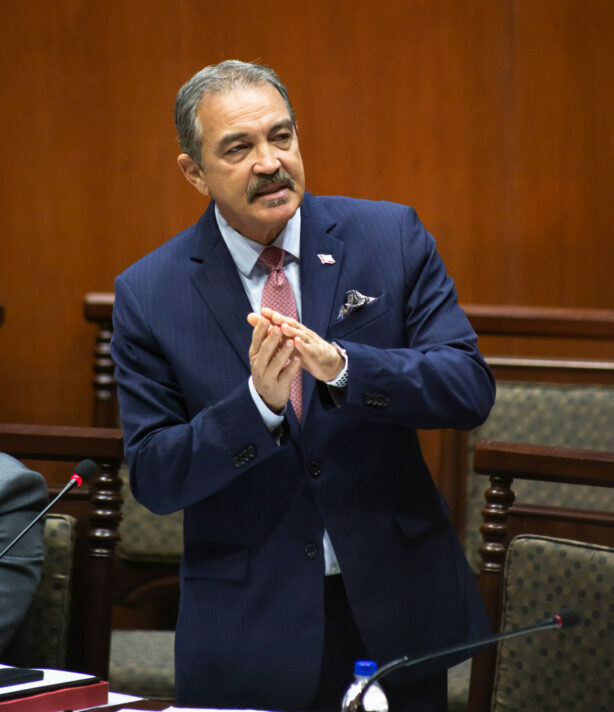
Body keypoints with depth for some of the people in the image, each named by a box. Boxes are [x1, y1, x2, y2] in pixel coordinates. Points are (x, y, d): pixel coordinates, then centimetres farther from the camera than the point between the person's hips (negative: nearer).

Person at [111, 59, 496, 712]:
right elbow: (153, 480, -7)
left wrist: (341, 365, -26)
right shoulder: (148, 294, -5)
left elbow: (471, 389, -9)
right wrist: (258, 402, -24)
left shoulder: (390, 237, -2)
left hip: (398, 610, 1)